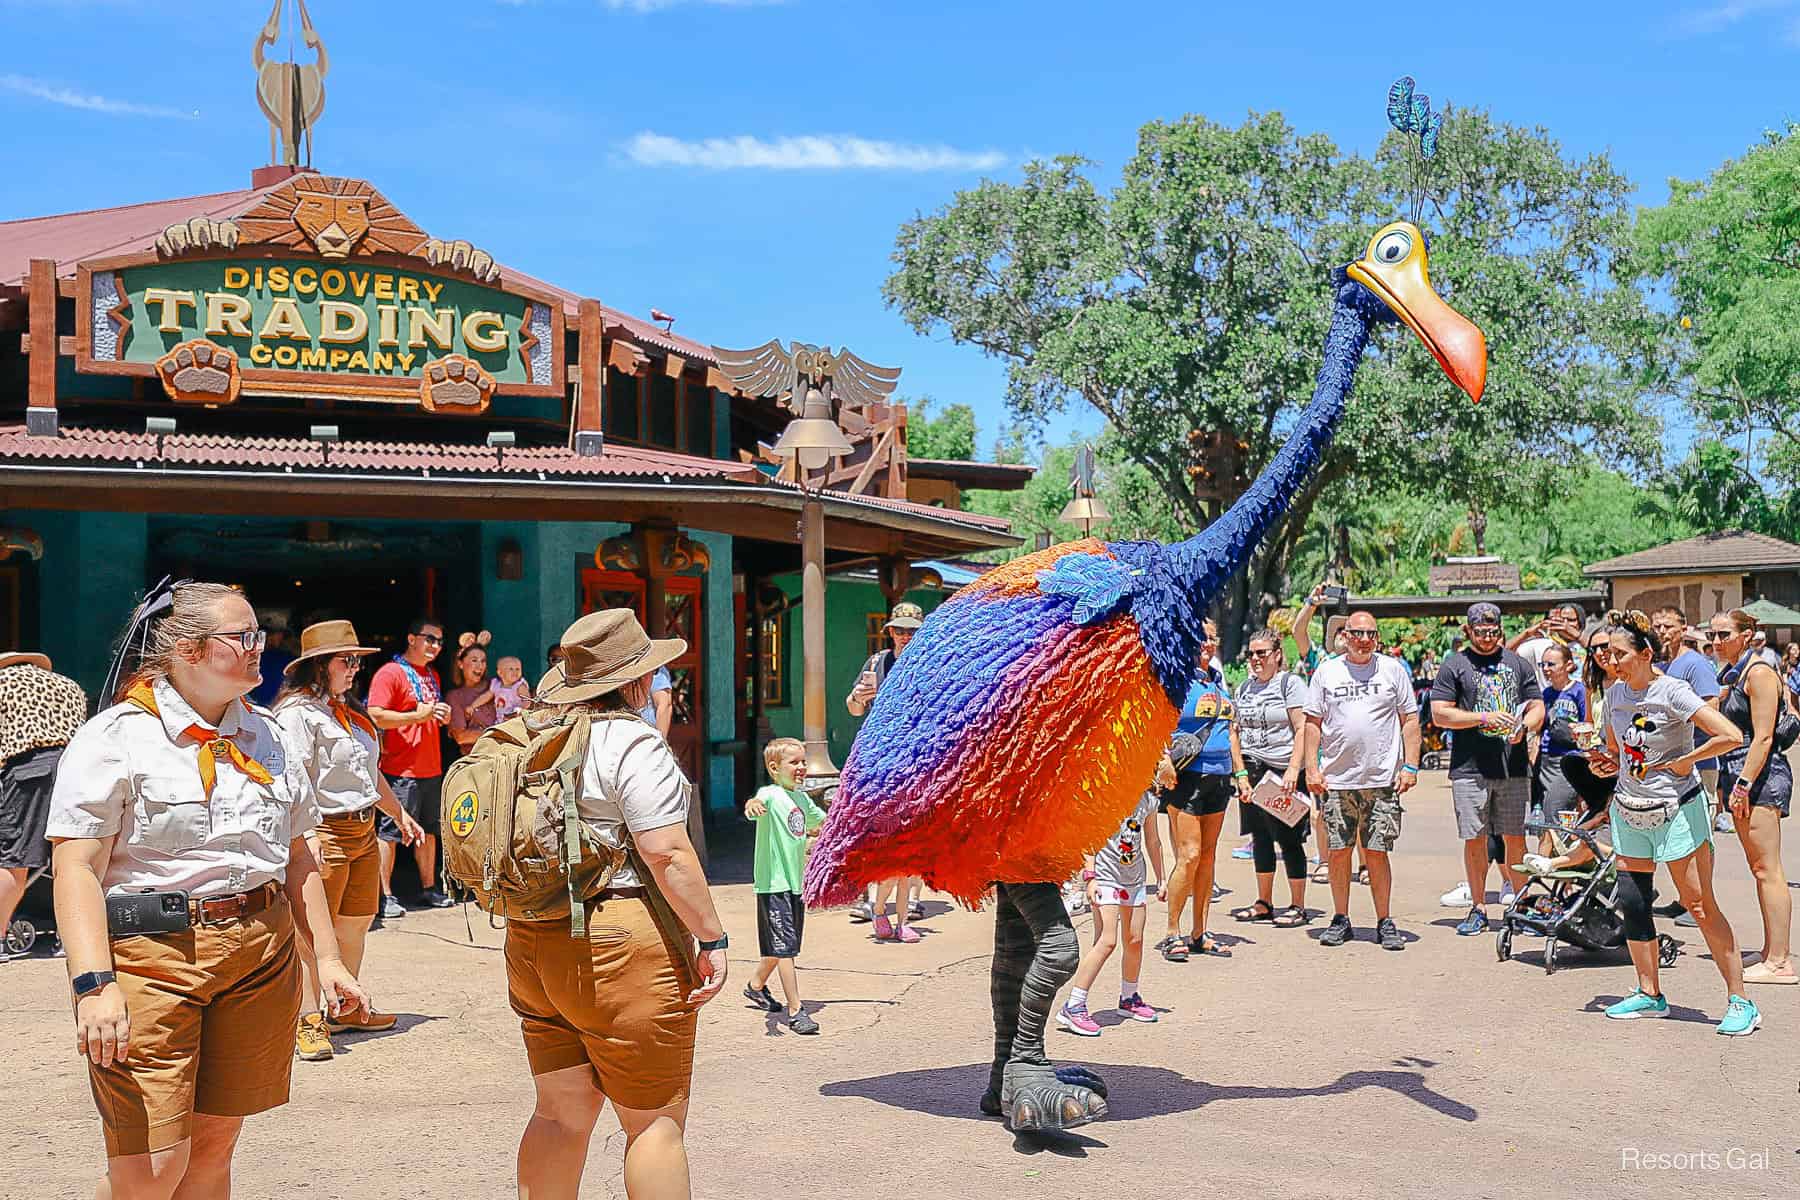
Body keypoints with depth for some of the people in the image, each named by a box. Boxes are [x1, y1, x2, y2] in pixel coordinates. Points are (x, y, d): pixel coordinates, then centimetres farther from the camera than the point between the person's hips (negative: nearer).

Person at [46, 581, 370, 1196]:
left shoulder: (266, 734, 14)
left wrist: (327, 958, 15)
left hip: (262, 955, 5)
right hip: (151, 957, -5)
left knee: (214, 1145, 9)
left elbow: (297, 857, 20)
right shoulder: (115, 737, -5)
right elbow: (77, 869, -12)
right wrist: (94, 984, -23)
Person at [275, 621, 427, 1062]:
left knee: (356, 924, 14)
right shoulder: (297, 712, -10)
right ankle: (308, 1023, 0)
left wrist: (398, 812, 33)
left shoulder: (349, 711, 19)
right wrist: (308, 836, -28)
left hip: (363, 831, 9)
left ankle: (345, 1009, 26)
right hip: (324, 831, -9)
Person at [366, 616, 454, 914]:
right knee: (389, 833, -5)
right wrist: (418, 715, -20)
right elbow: (375, 717, -18)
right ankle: (385, 896, 0)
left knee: (428, 831, 14)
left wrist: (442, 717, 9)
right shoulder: (390, 673, -9)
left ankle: (428, 888, 24)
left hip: (431, 769, 8)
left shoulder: (433, 676, 18)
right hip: (400, 770, -8)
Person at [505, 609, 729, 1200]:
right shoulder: (632, 743, -13)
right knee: (656, 1123, 3)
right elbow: (666, 853, -19)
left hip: (531, 937, 8)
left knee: (560, 1113, 17)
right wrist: (711, 937, -13)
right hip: (619, 943, -8)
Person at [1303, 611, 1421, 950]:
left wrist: (1410, 766, 0)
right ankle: (1341, 920, 15)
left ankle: (1384, 922, 10)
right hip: (1336, 779, 1)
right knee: (1338, 851, 4)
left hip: (1382, 780, -1)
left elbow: (1410, 719, 8)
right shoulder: (1326, 672, 8)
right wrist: (1311, 768, 0)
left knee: (1376, 853, -1)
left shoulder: (1392, 670, 6)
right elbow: (1313, 722, 9)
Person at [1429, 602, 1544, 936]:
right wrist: (1484, 718, -13)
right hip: (1470, 769, -2)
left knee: (1515, 838, 4)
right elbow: (1439, 714, -3)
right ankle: (1478, 908, 12)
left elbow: (1538, 706, 14)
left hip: (1513, 767, 2)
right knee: (1474, 839, 2)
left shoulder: (1517, 663, 13)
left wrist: (1524, 727, -8)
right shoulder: (1454, 666, 4)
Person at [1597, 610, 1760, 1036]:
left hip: (1677, 810, -7)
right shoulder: (1615, 694, 5)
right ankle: (1649, 994, 19)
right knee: (1631, 902, 7)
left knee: (1699, 904, -6)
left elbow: (1732, 736, -25)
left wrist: (1685, 761, -16)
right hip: (1629, 810, 7)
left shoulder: (1672, 693, -16)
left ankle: (1740, 1002, 2)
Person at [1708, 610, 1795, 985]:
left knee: (1767, 868, -10)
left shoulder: (1759, 673, -11)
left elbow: (1763, 737, -17)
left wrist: (1743, 784, -21)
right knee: (1759, 867, 12)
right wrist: (1732, 785, 17)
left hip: (1760, 774, -10)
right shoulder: (1733, 676, 17)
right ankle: (1771, 952, 18)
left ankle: (1780, 962, -10)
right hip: (1741, 776, 10)